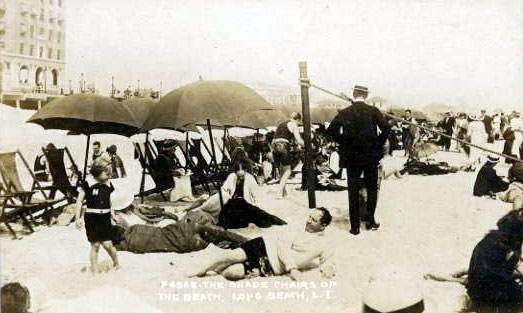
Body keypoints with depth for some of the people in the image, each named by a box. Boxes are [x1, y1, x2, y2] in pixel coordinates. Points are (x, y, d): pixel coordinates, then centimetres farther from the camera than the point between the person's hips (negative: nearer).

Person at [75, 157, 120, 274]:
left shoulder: (108, 184, 5)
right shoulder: (88, 183, -7)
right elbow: (80, 201, -2)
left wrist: (112, 213, 12)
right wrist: (78, 218, -6)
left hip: (105, 217, 3)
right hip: (92, 217, -3)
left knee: (107, 244, -1)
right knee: (95, 245, 2)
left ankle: (117, 264, 24)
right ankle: (95, 271, 13)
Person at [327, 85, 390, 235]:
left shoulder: (344, 113, -2)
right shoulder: (373, 111, -3)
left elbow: (332, 129, -14)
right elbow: (385, 128, -12)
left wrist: (342, 142, -1)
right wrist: (379, 144, 0)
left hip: (351, 157, 0)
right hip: (371, 156, 0)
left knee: (353, 192, 6)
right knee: (372, 188, 16)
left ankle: (355, 226, 7)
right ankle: (370, 220, 16)